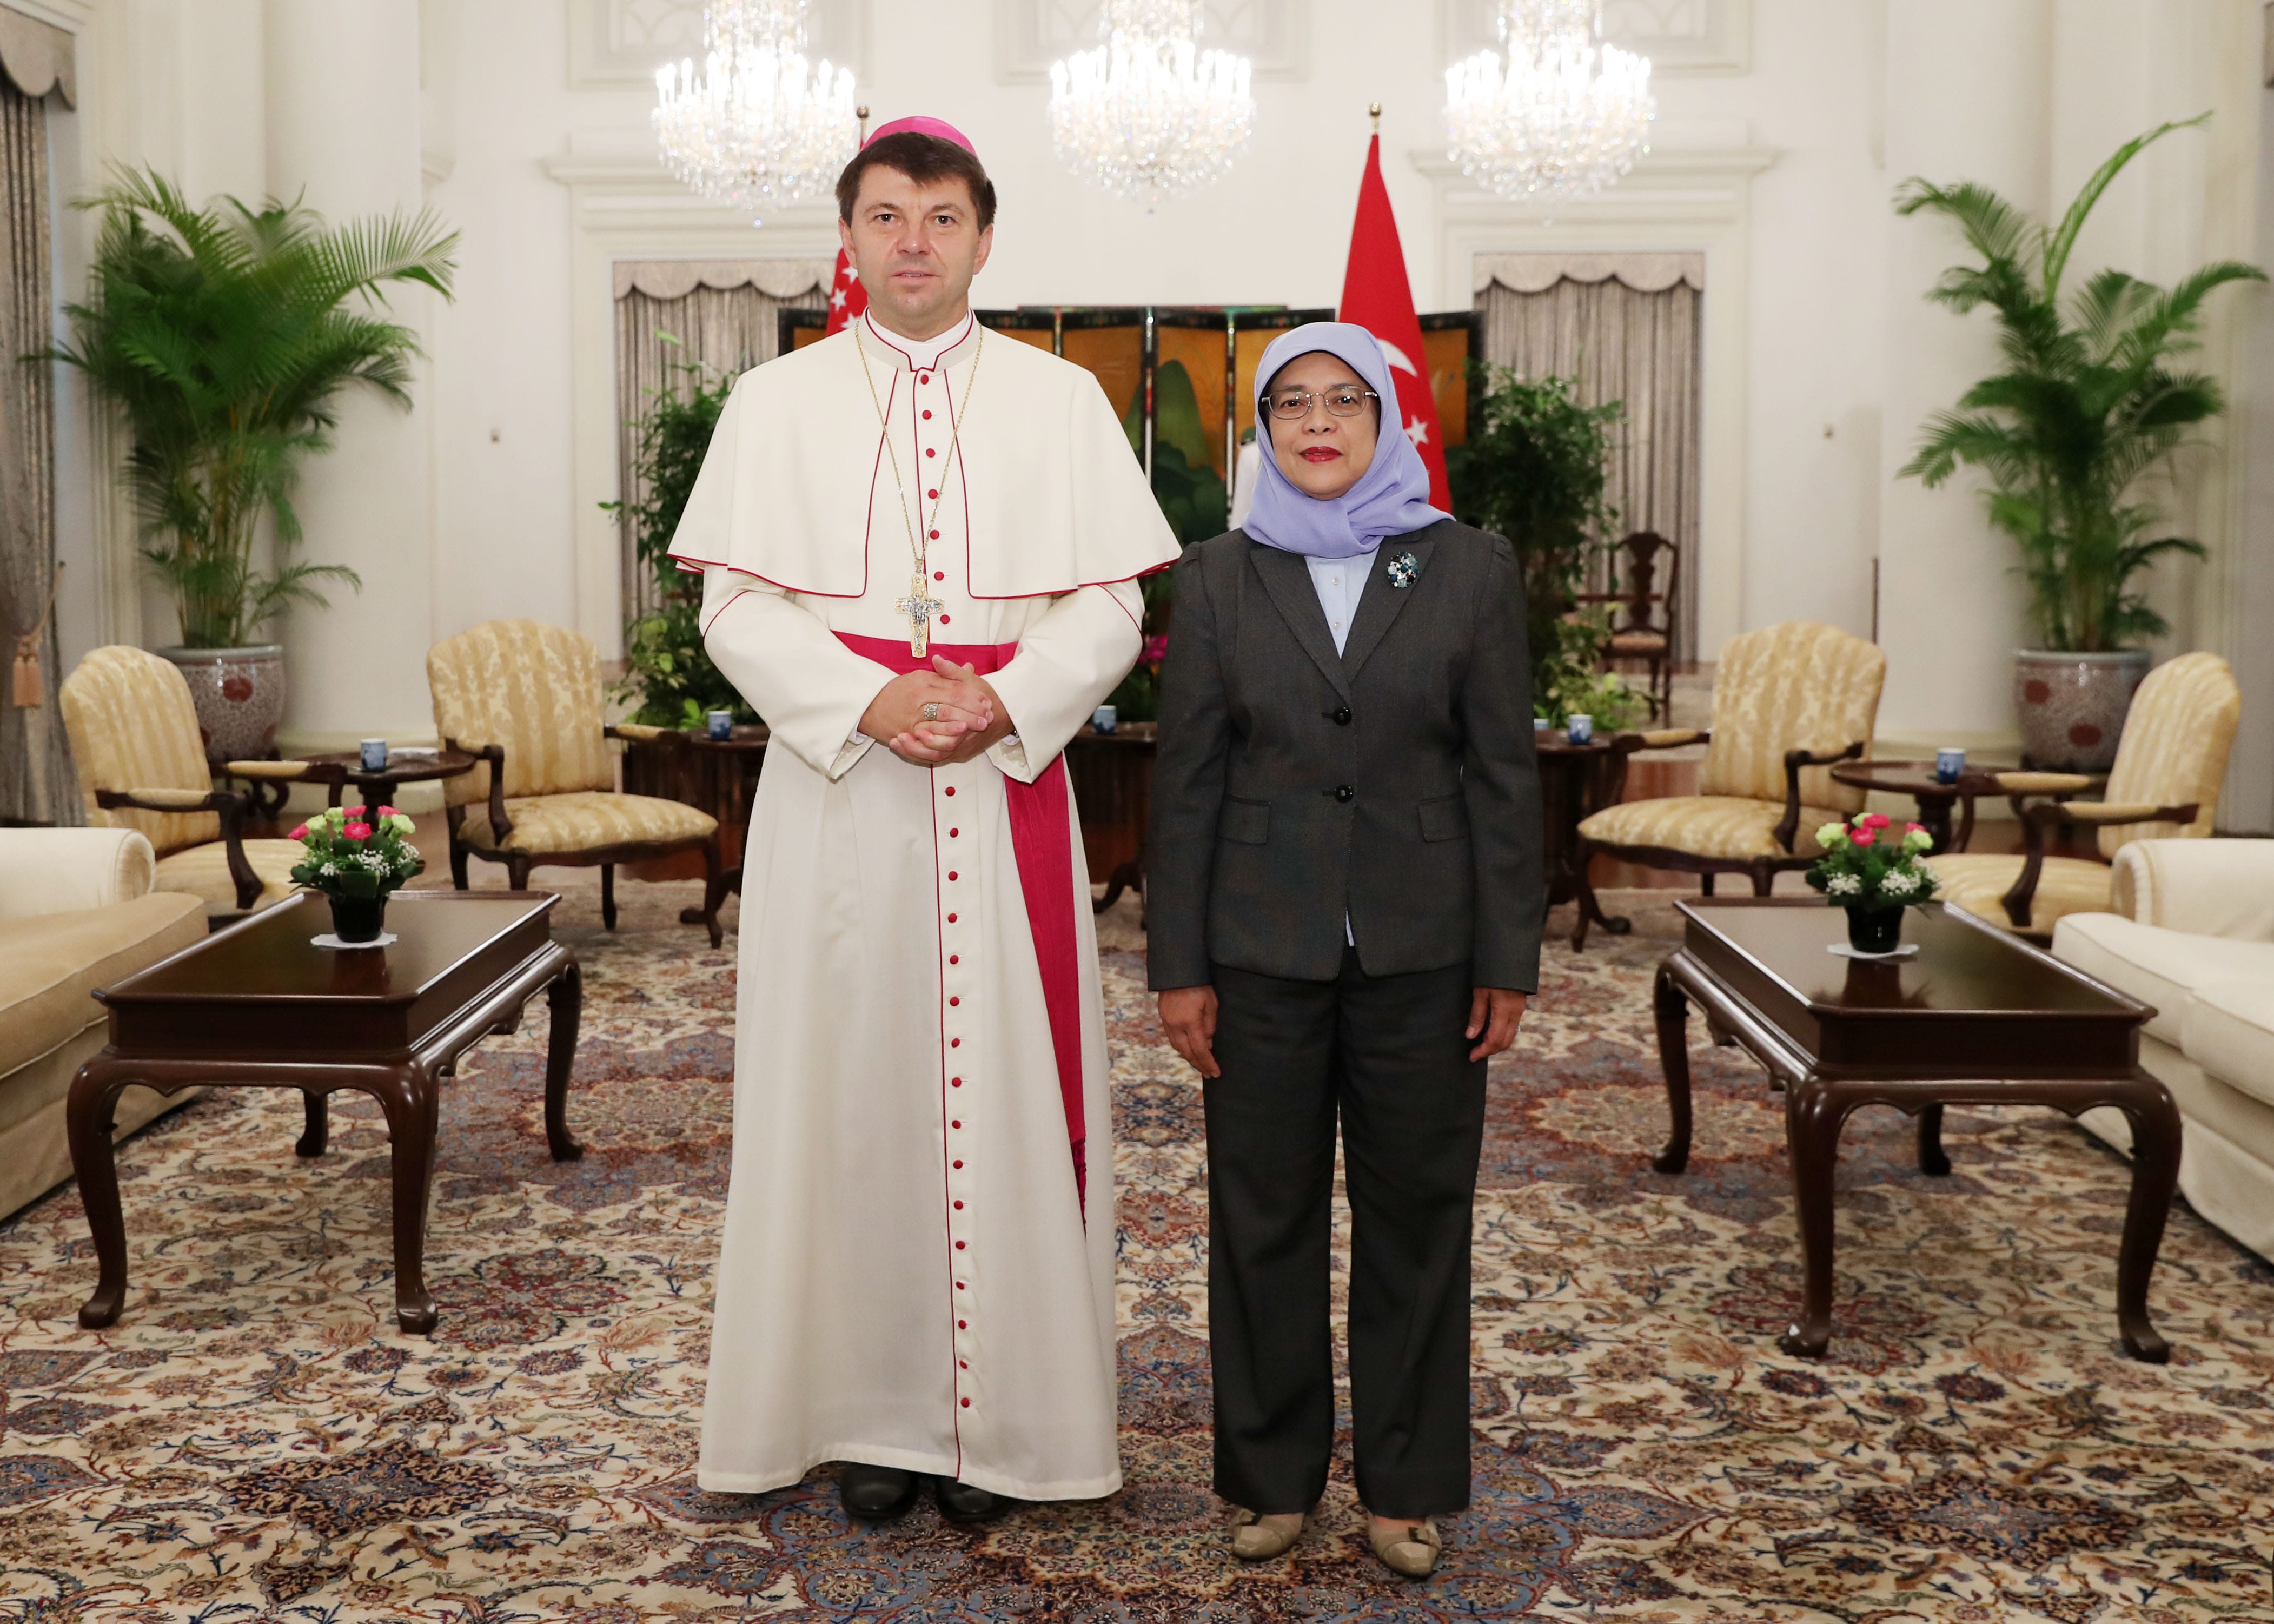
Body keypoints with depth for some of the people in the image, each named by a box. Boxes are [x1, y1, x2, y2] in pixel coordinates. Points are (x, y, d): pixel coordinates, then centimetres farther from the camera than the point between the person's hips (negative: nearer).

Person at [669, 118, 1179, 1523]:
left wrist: (999, 703, -14)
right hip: (836, 793, 0)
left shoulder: (1061, 401, 7)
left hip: (1009, 791, 0)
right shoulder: (777, 403, 7)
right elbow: (737, 608, 1)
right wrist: (868, 703, -14)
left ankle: (1001, 1417, 13)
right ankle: (872, 1411, 15)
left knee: (1006, 1089, 1)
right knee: (850, 1086, 3)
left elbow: (1109, 609, 3)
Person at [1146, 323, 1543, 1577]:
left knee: (1415, 1216, 8)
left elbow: (1504, 775, 1)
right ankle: (1268, 1477, 24)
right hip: (1263, 953, 1)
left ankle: (1407, 1486, 23)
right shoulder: (1220, 579, 3)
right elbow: (1186, 783, 2)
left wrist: (1508, 961, -3)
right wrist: (1177, 966, -2)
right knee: (1263, 1216, 9)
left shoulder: (1469, 570, 2)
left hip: (1421, 953, 0)